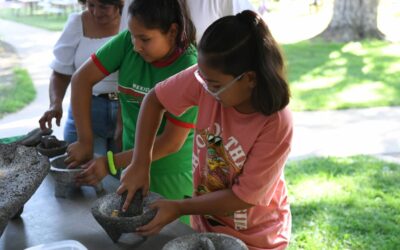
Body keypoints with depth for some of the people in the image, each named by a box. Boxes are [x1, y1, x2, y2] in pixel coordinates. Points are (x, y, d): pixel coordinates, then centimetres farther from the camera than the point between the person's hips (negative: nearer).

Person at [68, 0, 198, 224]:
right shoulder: (128, 42, -11)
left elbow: (171, 142, -20)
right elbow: (83, 79, -7)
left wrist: (111, 163, -19)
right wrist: (85, 142, -11)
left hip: (173, 175, -4)